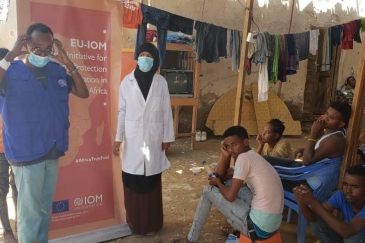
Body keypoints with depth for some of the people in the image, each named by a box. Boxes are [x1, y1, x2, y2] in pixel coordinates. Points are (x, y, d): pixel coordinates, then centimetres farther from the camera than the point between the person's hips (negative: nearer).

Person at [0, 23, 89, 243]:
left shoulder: (57, 71, 6)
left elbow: (83, 93, 3)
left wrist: (68, 63, -5)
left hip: (53, 152, 5)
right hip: (26, 153, -4)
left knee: (45, 209, 19)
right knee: (30, 212, 5)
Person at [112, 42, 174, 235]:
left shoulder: (161, 82, 0)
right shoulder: (127, 81, -1)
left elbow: (166, 111, 2)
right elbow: (122, 111, 1)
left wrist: (167, 137, 1)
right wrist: (118, 138, -1)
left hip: (153, 139, 0)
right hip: (132, 139, 0)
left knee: (152, 183, 9)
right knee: (133, 183, 6)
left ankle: (151, 223, 25)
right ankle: (135, 223, 24)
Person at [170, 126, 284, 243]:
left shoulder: (244, 157, -13)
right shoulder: (254, 157, 16)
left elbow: (230, 196, -15)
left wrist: (217, 182, 3)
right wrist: (225, 155, 12)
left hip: (259, 225, -9)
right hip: (273, 222, 10)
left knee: (208, 191, 2)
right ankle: (236, 228, 30)